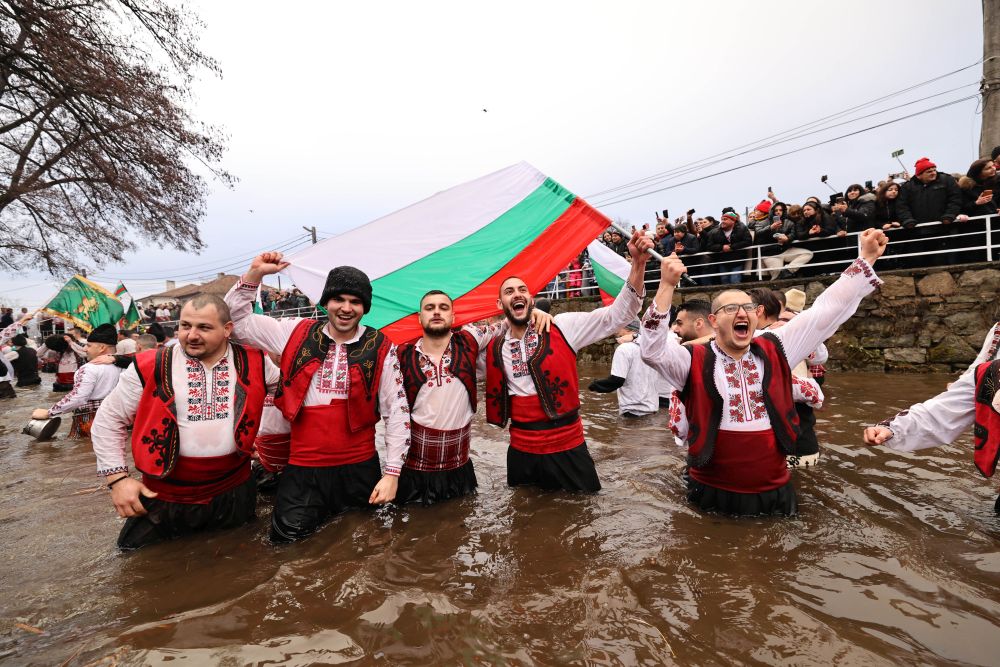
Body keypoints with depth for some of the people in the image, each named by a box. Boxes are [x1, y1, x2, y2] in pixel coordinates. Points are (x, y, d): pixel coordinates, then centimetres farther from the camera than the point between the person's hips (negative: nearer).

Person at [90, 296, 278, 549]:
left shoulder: (252, 362, -6)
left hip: (233, 491, 1)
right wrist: (117, 477, -6)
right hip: (164, 497, 0)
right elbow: (108, 420, 1)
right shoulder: (150, 366, -10)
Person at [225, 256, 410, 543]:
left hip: (360, 467, 0)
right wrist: (254, 274, -9)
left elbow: (397, 412, -4)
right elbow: (237, 319, 6)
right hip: (303, 467, 1)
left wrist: (392, 473, -7)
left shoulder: (380, 348, -6)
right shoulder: (297, 334, -1)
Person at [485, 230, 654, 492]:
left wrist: (638, 263, -24)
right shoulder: (493, 348, 3)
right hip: (521, 451, 3)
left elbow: (617, 315, -12)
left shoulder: (561, 328, -6)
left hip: (568, 446, -2)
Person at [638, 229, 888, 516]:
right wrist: (667, 285, -32)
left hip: (775, 492, 4)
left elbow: (824, 312, 5)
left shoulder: (773, 351, 4)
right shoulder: (695, 361, -8)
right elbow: (653, 348, -24)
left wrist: (867, 258, 3)